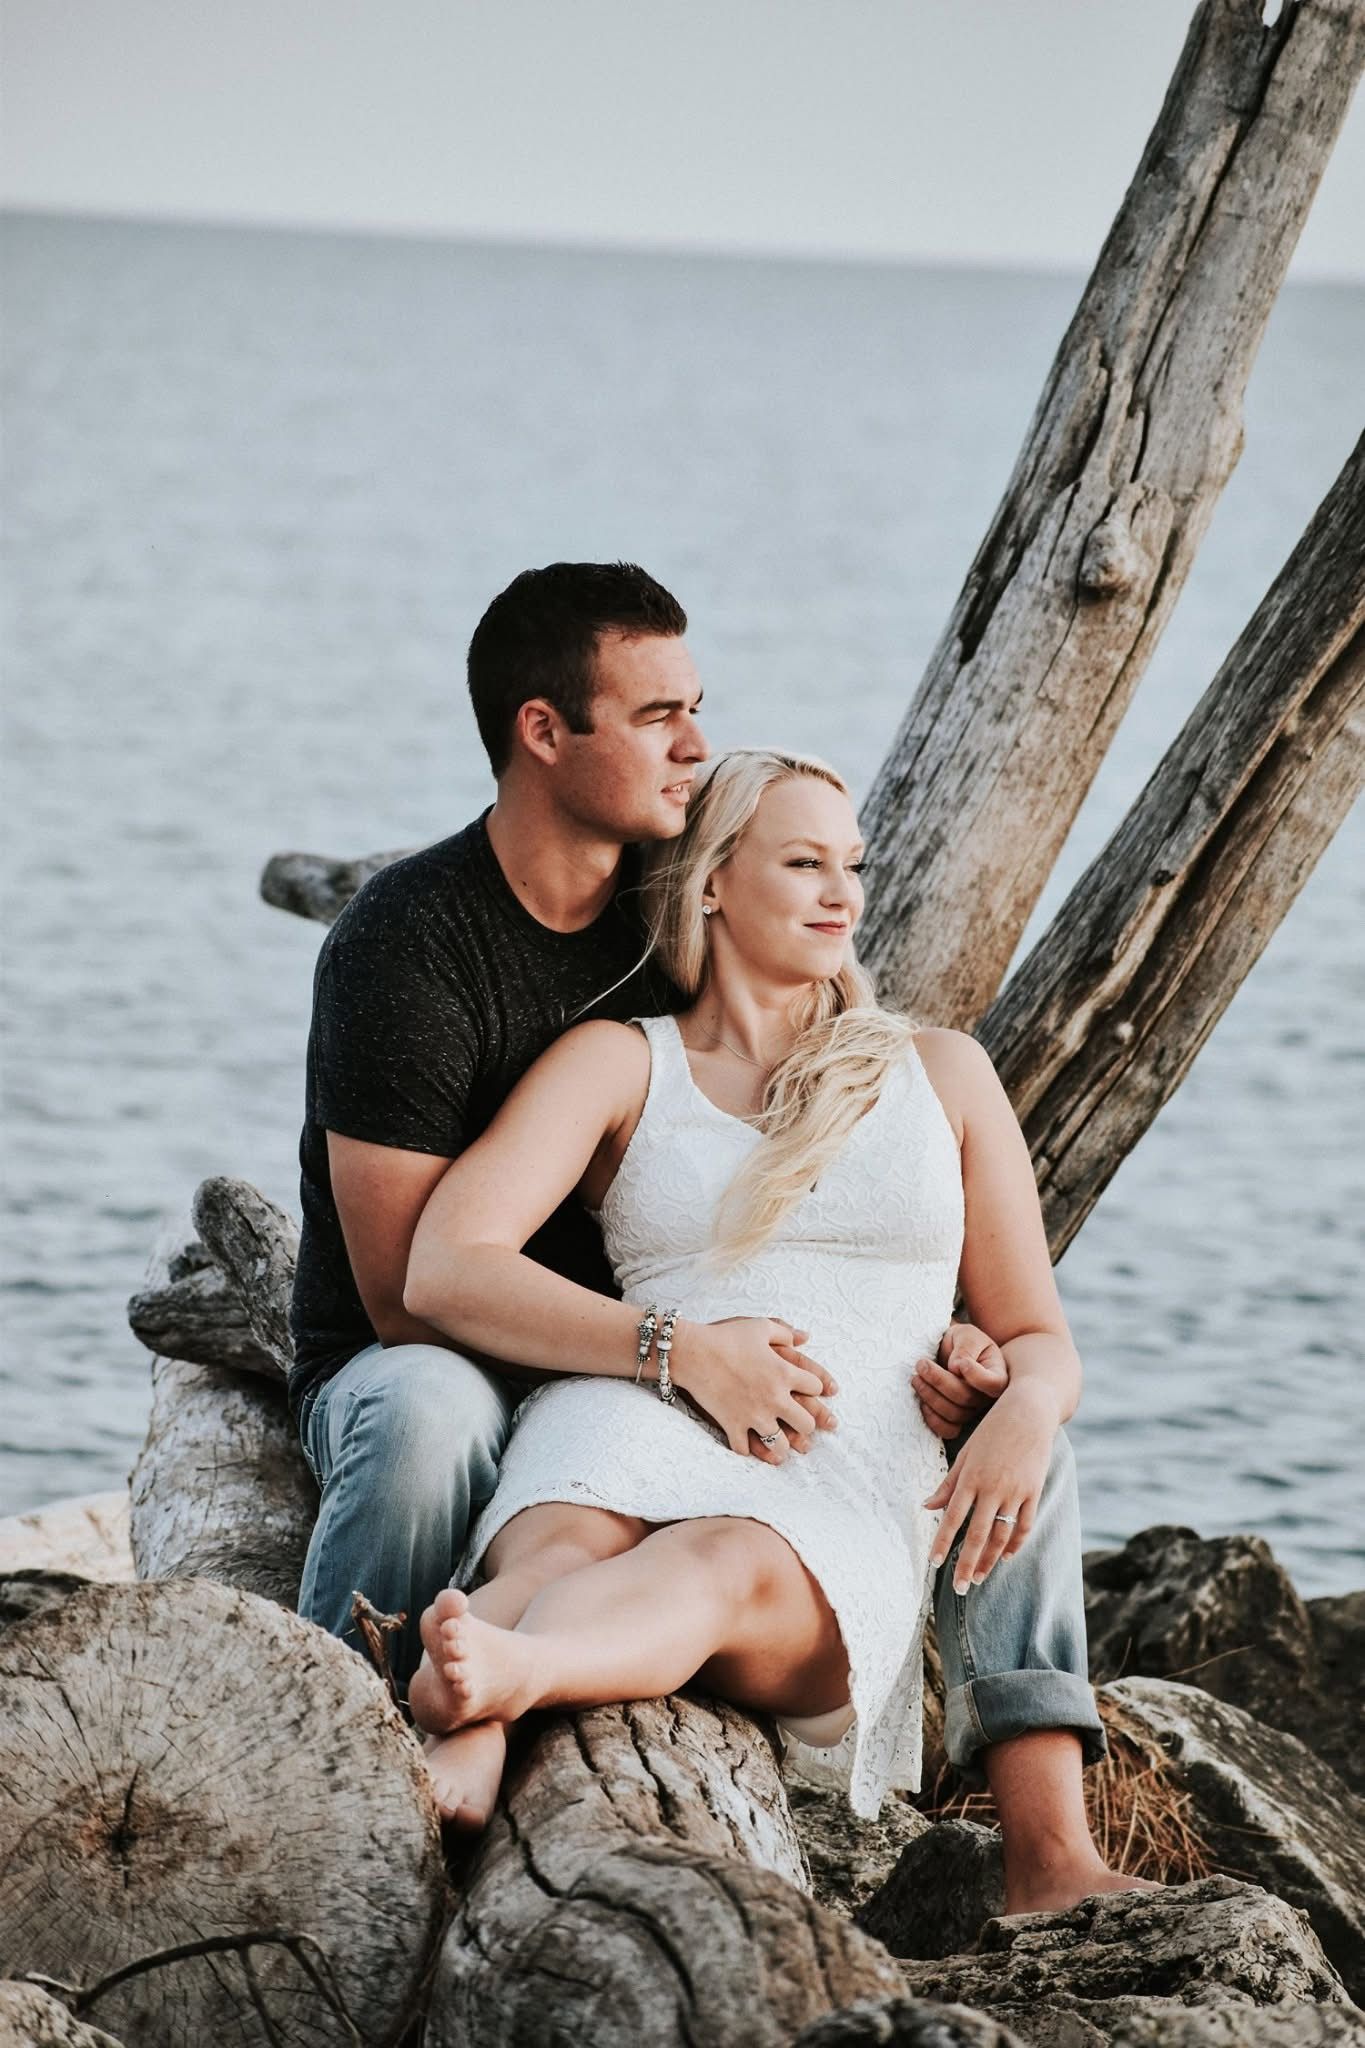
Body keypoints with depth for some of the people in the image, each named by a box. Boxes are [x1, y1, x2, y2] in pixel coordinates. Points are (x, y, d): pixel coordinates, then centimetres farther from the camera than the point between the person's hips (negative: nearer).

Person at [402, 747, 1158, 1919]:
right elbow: (447, 1269, 2)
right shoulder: (621, 1064, 17)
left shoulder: (940, 1074, 25)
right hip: (645, 1428, 0)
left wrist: (1027, 1407, -5)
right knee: (570, 1546, -40)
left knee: (728, 1566, -39)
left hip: (858, 1494, 0)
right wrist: (681, 1347, -13)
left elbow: (1037, 1336, 22)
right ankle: (455, 1764, -70)